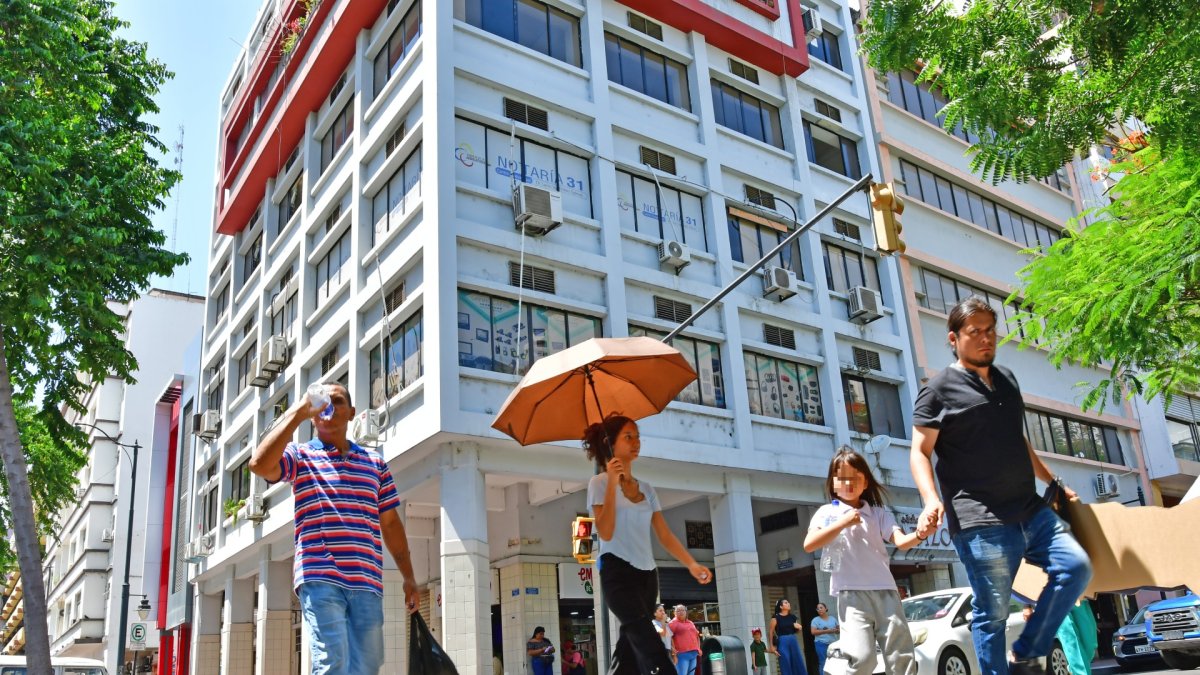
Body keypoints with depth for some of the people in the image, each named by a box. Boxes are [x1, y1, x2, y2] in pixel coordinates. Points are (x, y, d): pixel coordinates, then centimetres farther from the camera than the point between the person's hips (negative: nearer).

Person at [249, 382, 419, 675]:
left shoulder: (376, 463, 18)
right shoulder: (300, 456, 9)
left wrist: (408, 576, 13)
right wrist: (297, 413, -11)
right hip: (320, 579, -4)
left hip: (367, 583, 4)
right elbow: (260, 464, -14)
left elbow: (391, 522, 18)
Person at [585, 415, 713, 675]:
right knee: (650, 644, -21)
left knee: (632, 645, 7)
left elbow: (665, 535, 9)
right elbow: (606, 533, -15)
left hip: (647, 573, 7)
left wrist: (691, 563, -5)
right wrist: (612, 482, -19)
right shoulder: (600, 482, -3)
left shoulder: (646, 488, 15)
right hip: (618, 571, -7)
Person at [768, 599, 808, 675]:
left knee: (799, 664, 5)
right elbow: (771, 632, -5)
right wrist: (772, 646, -8)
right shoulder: (776, 617, -5)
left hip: (793, 641, 5)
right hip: (783, 643, -5)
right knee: (786, 666, -2)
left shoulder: (793, 617, 9)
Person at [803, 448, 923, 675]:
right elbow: (809, 545, -5)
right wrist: (843, 522, -9)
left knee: (902, 655, 2)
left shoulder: (879, 513, 14)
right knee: (861, 656, -17)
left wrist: (919, 534, -24)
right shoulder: (827, 513, 9)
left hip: (885, 590, 3)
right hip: (851, 592, -3)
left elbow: (901, 541, -1)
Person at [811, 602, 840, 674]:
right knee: (823, 663, -6)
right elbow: (813, 632, -8)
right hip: (821, 644, -4)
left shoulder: (833, 619, 14)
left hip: (833, 644, 4)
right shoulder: (816, 620, 2)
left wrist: (836, 630, -8)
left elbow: (839, 629, 17)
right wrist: (826, 631, -14)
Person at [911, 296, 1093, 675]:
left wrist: (1054, 481, 28)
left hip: (1030, 511, 7)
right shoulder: (939, 390, -3)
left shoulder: (1006, 380, 18)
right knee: (992, 613, -4)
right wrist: (931, 500, -22)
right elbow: (920, 452, -6)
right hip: (980, 522, -7)